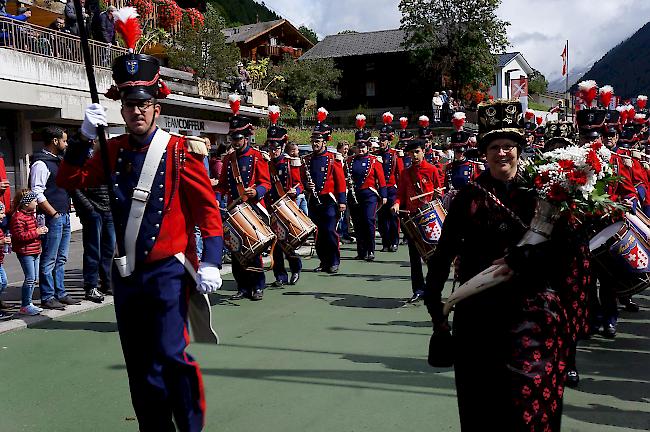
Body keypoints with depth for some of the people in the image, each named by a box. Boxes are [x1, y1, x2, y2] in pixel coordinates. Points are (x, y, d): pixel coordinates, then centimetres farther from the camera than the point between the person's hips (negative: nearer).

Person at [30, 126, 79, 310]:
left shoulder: (58, 160, 17)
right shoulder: (41, 163, -12)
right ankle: (47, 297, 3)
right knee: (49, 260, -3)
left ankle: (60, 293, 22)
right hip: (52, 218, -9)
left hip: (64, 216, 9)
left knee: (61, 259, 14)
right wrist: (54, 214, -16)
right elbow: (37, 193, -18)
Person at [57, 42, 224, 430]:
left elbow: (208, 208, -7)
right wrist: (86, 135, -8)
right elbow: (70, 180, 4)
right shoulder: (114, 151, 9)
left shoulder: (179, 150, -5)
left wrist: (211, 262, -14)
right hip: (127, 274, 5)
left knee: (170, 357, -12)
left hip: (168, 271, -5)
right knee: (139, 365, 11)